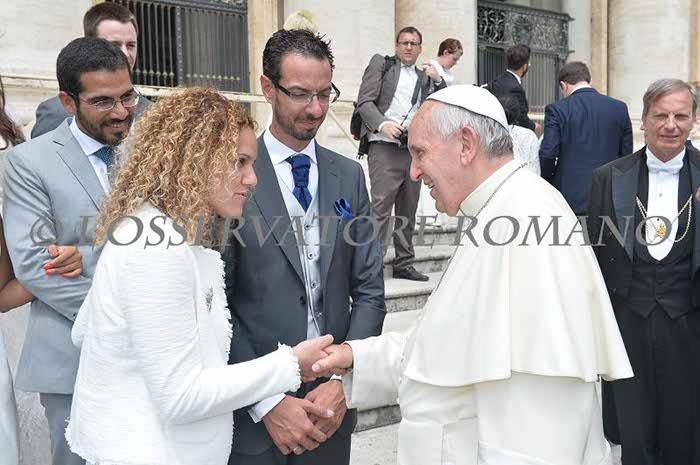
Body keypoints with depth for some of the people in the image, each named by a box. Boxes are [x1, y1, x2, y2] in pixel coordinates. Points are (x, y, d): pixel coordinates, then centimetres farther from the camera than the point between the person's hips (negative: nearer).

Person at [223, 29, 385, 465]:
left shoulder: (349, 175, 2)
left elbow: (369, 290, 2)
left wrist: (343, 382, -8)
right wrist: (268, 404, -14)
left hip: (333, 400, 4)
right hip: (253, 411, -3)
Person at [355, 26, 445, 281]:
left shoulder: (424, 78, 21)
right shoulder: (381, 64, 8)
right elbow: (364, 101, -2)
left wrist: (438, 80, 0)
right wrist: (383, 124, -18)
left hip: (414, 150, 6)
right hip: (385, 148, -5)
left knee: (408, 211, 9)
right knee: (381, 207, -12)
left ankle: (404, 264, 16)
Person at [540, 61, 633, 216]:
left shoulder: (557, 109, -7)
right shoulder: (619, 108, 5)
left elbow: (548, 155, -12)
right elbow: (627, 154, 7)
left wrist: (547, 181, 5)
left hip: (570, 198, -3)